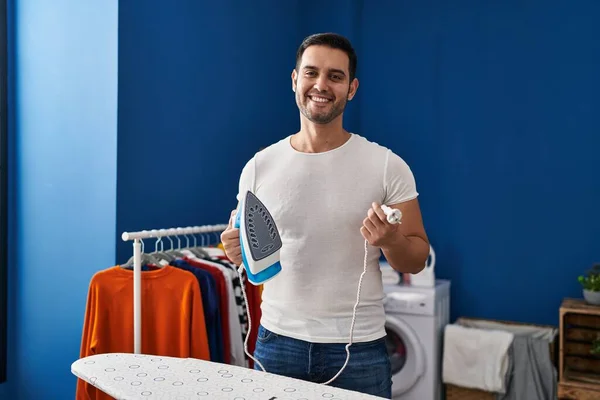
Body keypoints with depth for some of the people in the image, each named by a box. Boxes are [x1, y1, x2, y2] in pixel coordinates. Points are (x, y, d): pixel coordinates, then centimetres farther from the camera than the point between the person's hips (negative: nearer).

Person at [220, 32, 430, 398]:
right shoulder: (259, 167, -1)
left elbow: (417, 259, -2)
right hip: (277, 341, 2)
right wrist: (237, 252, -12)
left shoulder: (388, 166, -7)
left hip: (358, 347, -1)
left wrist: (391, 240, -21)